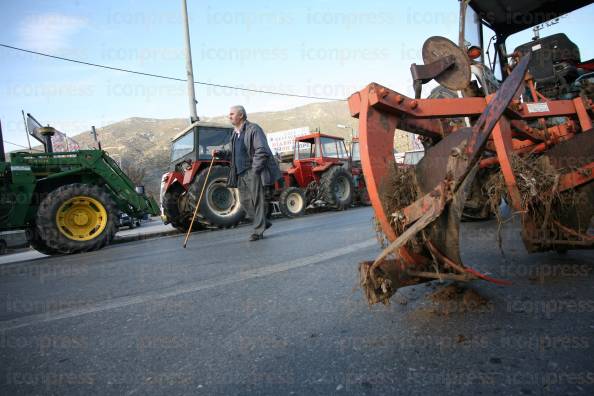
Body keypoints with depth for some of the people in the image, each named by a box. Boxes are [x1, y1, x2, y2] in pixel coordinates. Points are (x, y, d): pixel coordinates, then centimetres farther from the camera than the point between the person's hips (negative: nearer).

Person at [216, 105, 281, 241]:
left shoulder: (253, 129, -8)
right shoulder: (236, 133, 18)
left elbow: (262, 151, -16)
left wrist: (255, 169, -19)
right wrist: (221, 153, 8)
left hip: (254, 172, -9)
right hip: (241, 173, 9)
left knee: (258, 201, -2)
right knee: (245, 201, 11)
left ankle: (258, 231, 7)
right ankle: (263, 223, 27)